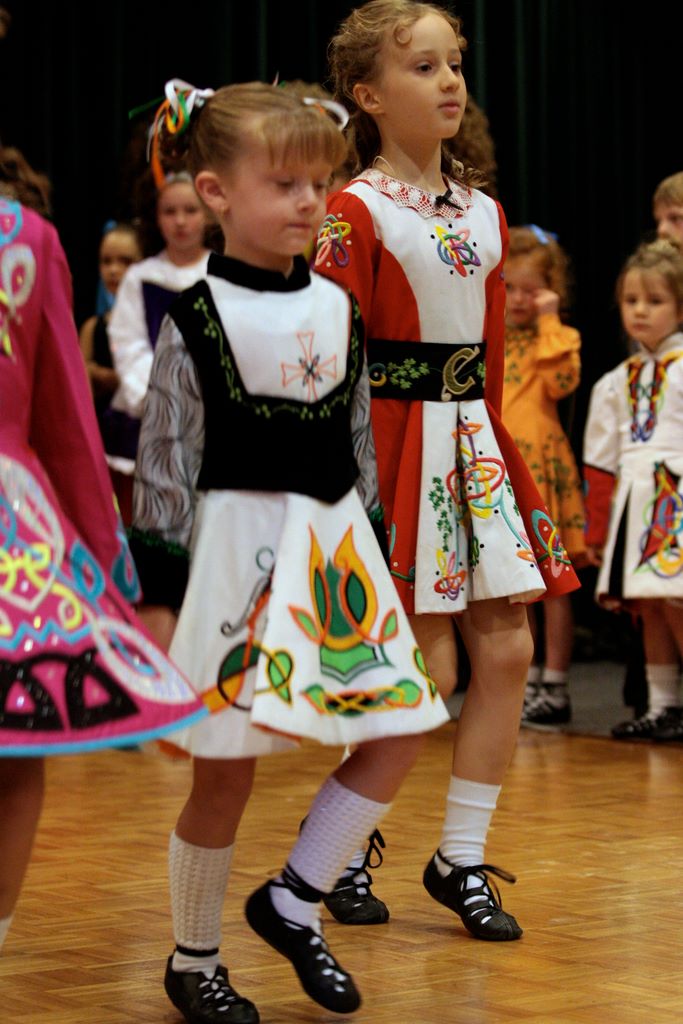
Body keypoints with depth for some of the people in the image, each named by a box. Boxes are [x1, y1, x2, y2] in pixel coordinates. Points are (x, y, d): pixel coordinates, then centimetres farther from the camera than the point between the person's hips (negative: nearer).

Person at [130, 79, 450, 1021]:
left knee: (398, 731, 1)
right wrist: (158, 592, -9)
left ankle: (295, 900, 14)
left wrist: (372, 552, 15)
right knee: (224, 769, -1)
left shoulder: (337, 308, 8)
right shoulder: (196, 320, -7)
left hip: (335, 546, 6)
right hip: (239, 545, -6)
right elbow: (163, 464, -6)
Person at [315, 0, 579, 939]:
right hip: (396, 438, -7)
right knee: (426, 669, -6)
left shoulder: (485, 212, 12)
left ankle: (461, 858, 15)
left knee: (507, 650, 3)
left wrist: (490, 440, 12)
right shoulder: (356, 212, -8)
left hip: (471, 438, 7)